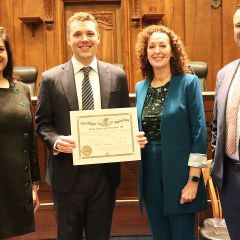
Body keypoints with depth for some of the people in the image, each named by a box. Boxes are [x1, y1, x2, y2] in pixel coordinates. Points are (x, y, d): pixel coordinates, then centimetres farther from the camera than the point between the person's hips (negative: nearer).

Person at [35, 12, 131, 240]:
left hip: (105, 172, 2)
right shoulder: (51, 78, -3)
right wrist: (56, 140, -18)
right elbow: (42, 123, 1)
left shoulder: (117, 76, 2)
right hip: (67, 173, -1)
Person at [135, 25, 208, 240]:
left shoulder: (189, 83, -6)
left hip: (179, 173, -4)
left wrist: (193, 180, -14)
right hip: (150, 172, 5)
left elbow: (199, 133, -10)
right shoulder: (141, 87, 9)